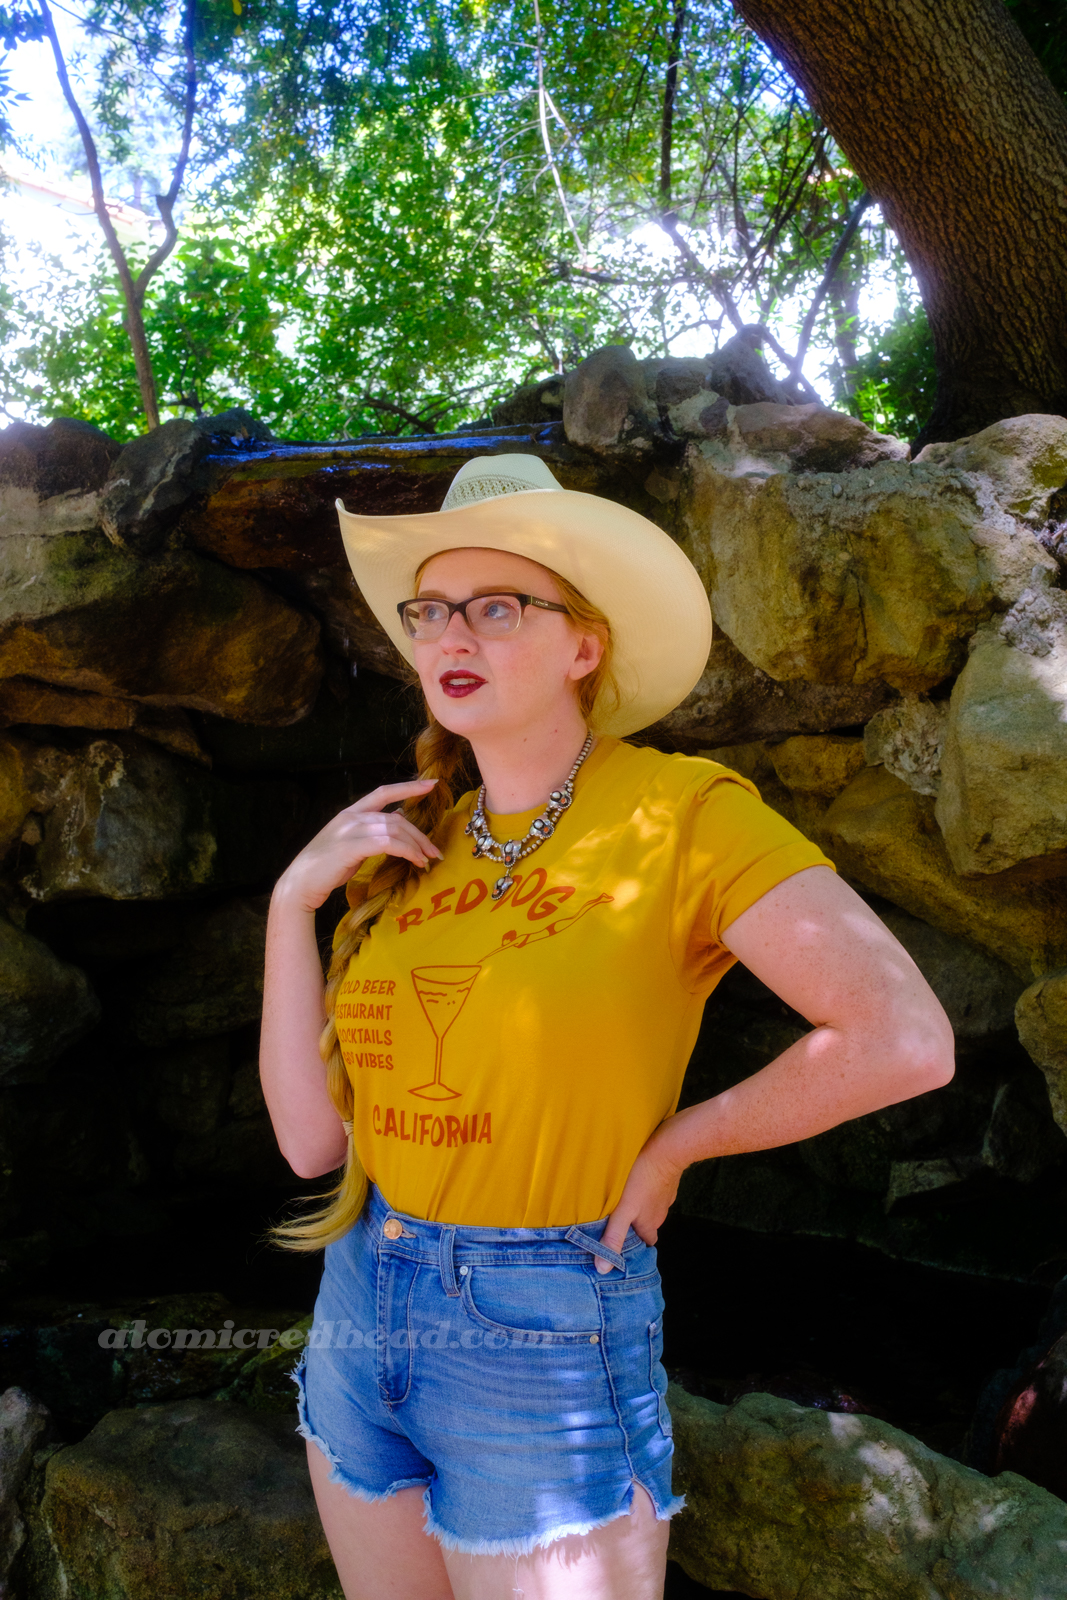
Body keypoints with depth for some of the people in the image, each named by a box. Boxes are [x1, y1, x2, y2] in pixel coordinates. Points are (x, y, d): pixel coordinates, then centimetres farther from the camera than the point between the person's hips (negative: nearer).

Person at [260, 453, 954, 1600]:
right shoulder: (410, 844, 2)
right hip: (358, 1323, 6)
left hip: (547, 1346, -6)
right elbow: (312, 1138, 0)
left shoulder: (678, 812, -13)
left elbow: (905, 1041, -22)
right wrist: (293, 903, -9)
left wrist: (672, 1147, -12)